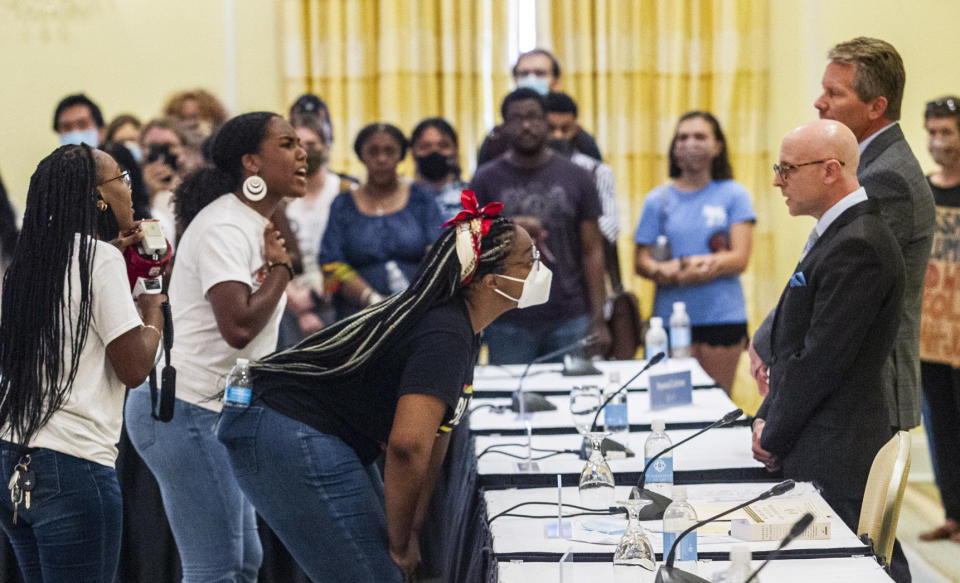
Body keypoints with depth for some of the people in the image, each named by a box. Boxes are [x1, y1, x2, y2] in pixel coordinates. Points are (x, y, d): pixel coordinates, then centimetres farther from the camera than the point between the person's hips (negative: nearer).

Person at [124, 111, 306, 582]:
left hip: (216, 412, 11)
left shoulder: (252, 224, 15)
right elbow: (238, 326, -29)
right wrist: (281, 267, -16)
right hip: (185, 410, -11)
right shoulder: (224, 228, -16)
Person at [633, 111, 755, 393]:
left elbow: (739, 259, -4)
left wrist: (680, 269, -17)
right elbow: (642, 261, 5)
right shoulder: (658, 200, 9)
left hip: (722, 315, -1)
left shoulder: (733, 194, 4)